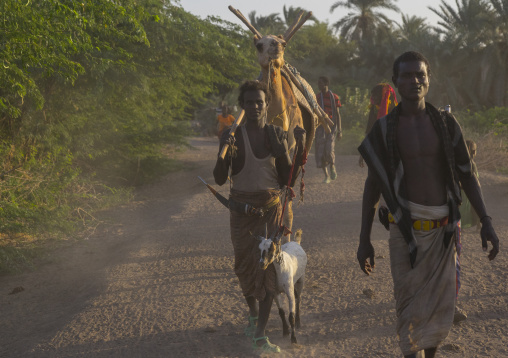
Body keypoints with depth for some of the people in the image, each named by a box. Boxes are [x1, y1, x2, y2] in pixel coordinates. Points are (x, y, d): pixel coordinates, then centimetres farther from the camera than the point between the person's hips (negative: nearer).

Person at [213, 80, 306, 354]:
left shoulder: (278, 135, -1)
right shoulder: (233, 136, -6)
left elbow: (288, 180, 1)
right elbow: (220, 179, -8)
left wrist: (300, 149, -11)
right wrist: (223, 152, -26)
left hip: (271, 207, 0)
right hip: (242, 208, 0)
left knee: (269, 267, -7)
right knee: (245, 265, 8)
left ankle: (260, 334, -5)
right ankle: (253, 313, 39)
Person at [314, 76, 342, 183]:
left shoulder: (334, 97, -1)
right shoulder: (317, 97, 9)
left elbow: (337, 114, 0)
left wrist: (339, 130, -4)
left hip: (331, 126, -4)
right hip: (320, 127, 4)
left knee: (329, 149, -18)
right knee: (320, 151, -2)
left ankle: (332, 166, 14)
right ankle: (326, 175, 10)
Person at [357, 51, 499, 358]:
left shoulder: (446, 123, 2)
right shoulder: (384, 129, -2)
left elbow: (467, 175, 7)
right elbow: (373, 185, 3)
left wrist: (486, 221, -1)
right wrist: (364, 240, 2)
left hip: (443, 230, 2)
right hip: (406, 231, -2)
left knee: (441, 307, 8)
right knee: (410, 307, 0)